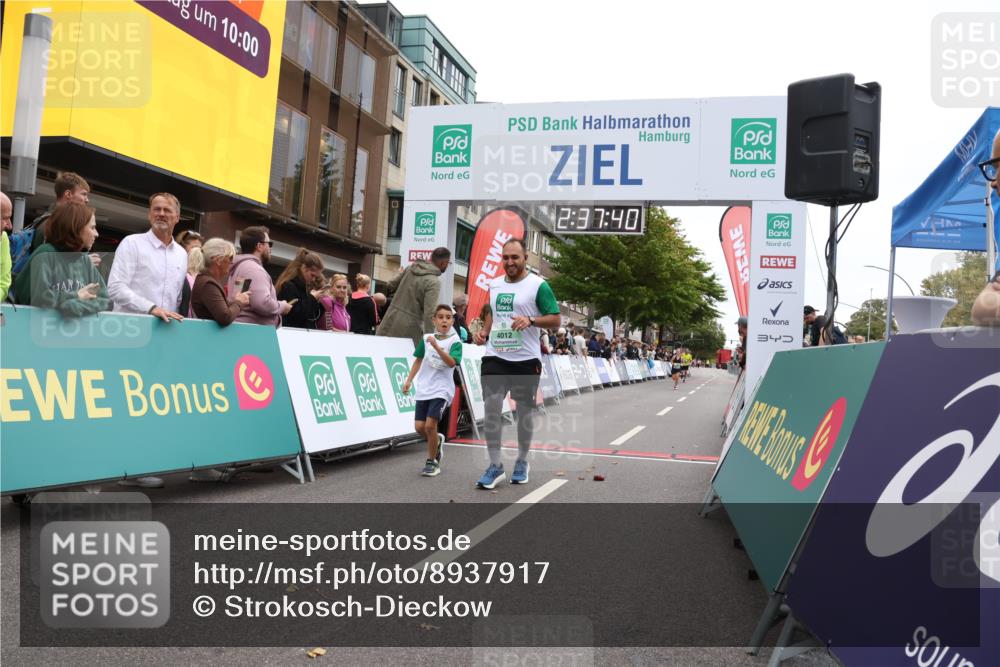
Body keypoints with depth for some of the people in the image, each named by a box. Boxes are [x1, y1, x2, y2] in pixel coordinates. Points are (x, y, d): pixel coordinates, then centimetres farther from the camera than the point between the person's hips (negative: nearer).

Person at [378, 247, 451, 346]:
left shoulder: (411, 267, 5)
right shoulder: (434, 282, -15)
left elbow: (391, 284, 16)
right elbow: (429, 313, -21)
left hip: (390, 320, 7)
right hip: (408, 329, -7)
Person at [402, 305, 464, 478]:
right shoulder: (427, 339, 7)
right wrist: (409, 380, 13)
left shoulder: (455, 341, -7)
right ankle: (437, 441, 35)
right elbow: (419, 360, 18)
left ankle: (432, 462, 7)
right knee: (419, 427, 2)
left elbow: (452, 362, -22)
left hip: (441, 390, -5)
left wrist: (436, 346, -32)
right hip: (423, 389, 5)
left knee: (430, 425, -14)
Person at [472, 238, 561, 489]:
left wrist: (530, 321, -22)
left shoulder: (538, 285, -5)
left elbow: (556, 319, -6)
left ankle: (522, 462, 26)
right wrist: (484, 332, 9)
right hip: (495, 356, 4)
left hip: (526, 359, -4)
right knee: (491, 407, -6)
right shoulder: (494, 284, 13)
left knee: (525, 410, 8)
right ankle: (495, 466, 3)